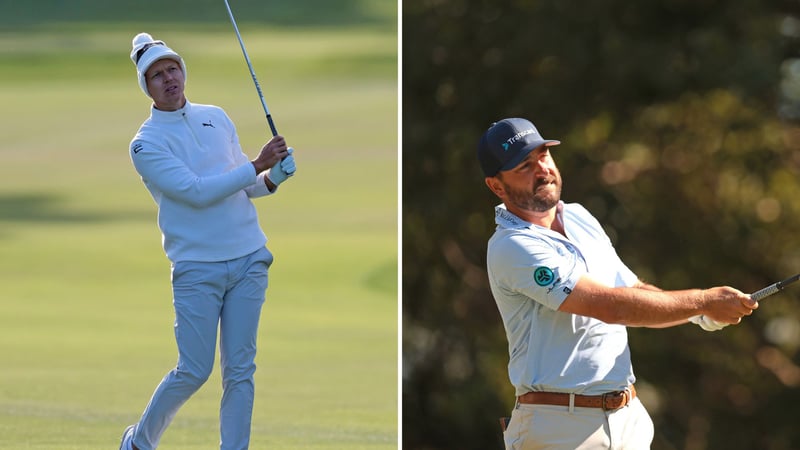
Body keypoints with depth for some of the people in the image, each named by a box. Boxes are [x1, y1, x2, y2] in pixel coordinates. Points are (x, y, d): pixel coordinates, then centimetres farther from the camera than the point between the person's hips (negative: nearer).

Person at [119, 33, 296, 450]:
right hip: (197, 268, -4)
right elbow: (197, 191, -16)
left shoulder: (216, 117, 13)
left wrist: (271, 178, -3)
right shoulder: (145, 144, -6)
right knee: (194, 371, -4)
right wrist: (257, 166, -16)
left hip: (249, 259, 5)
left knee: (240, 370, 1)